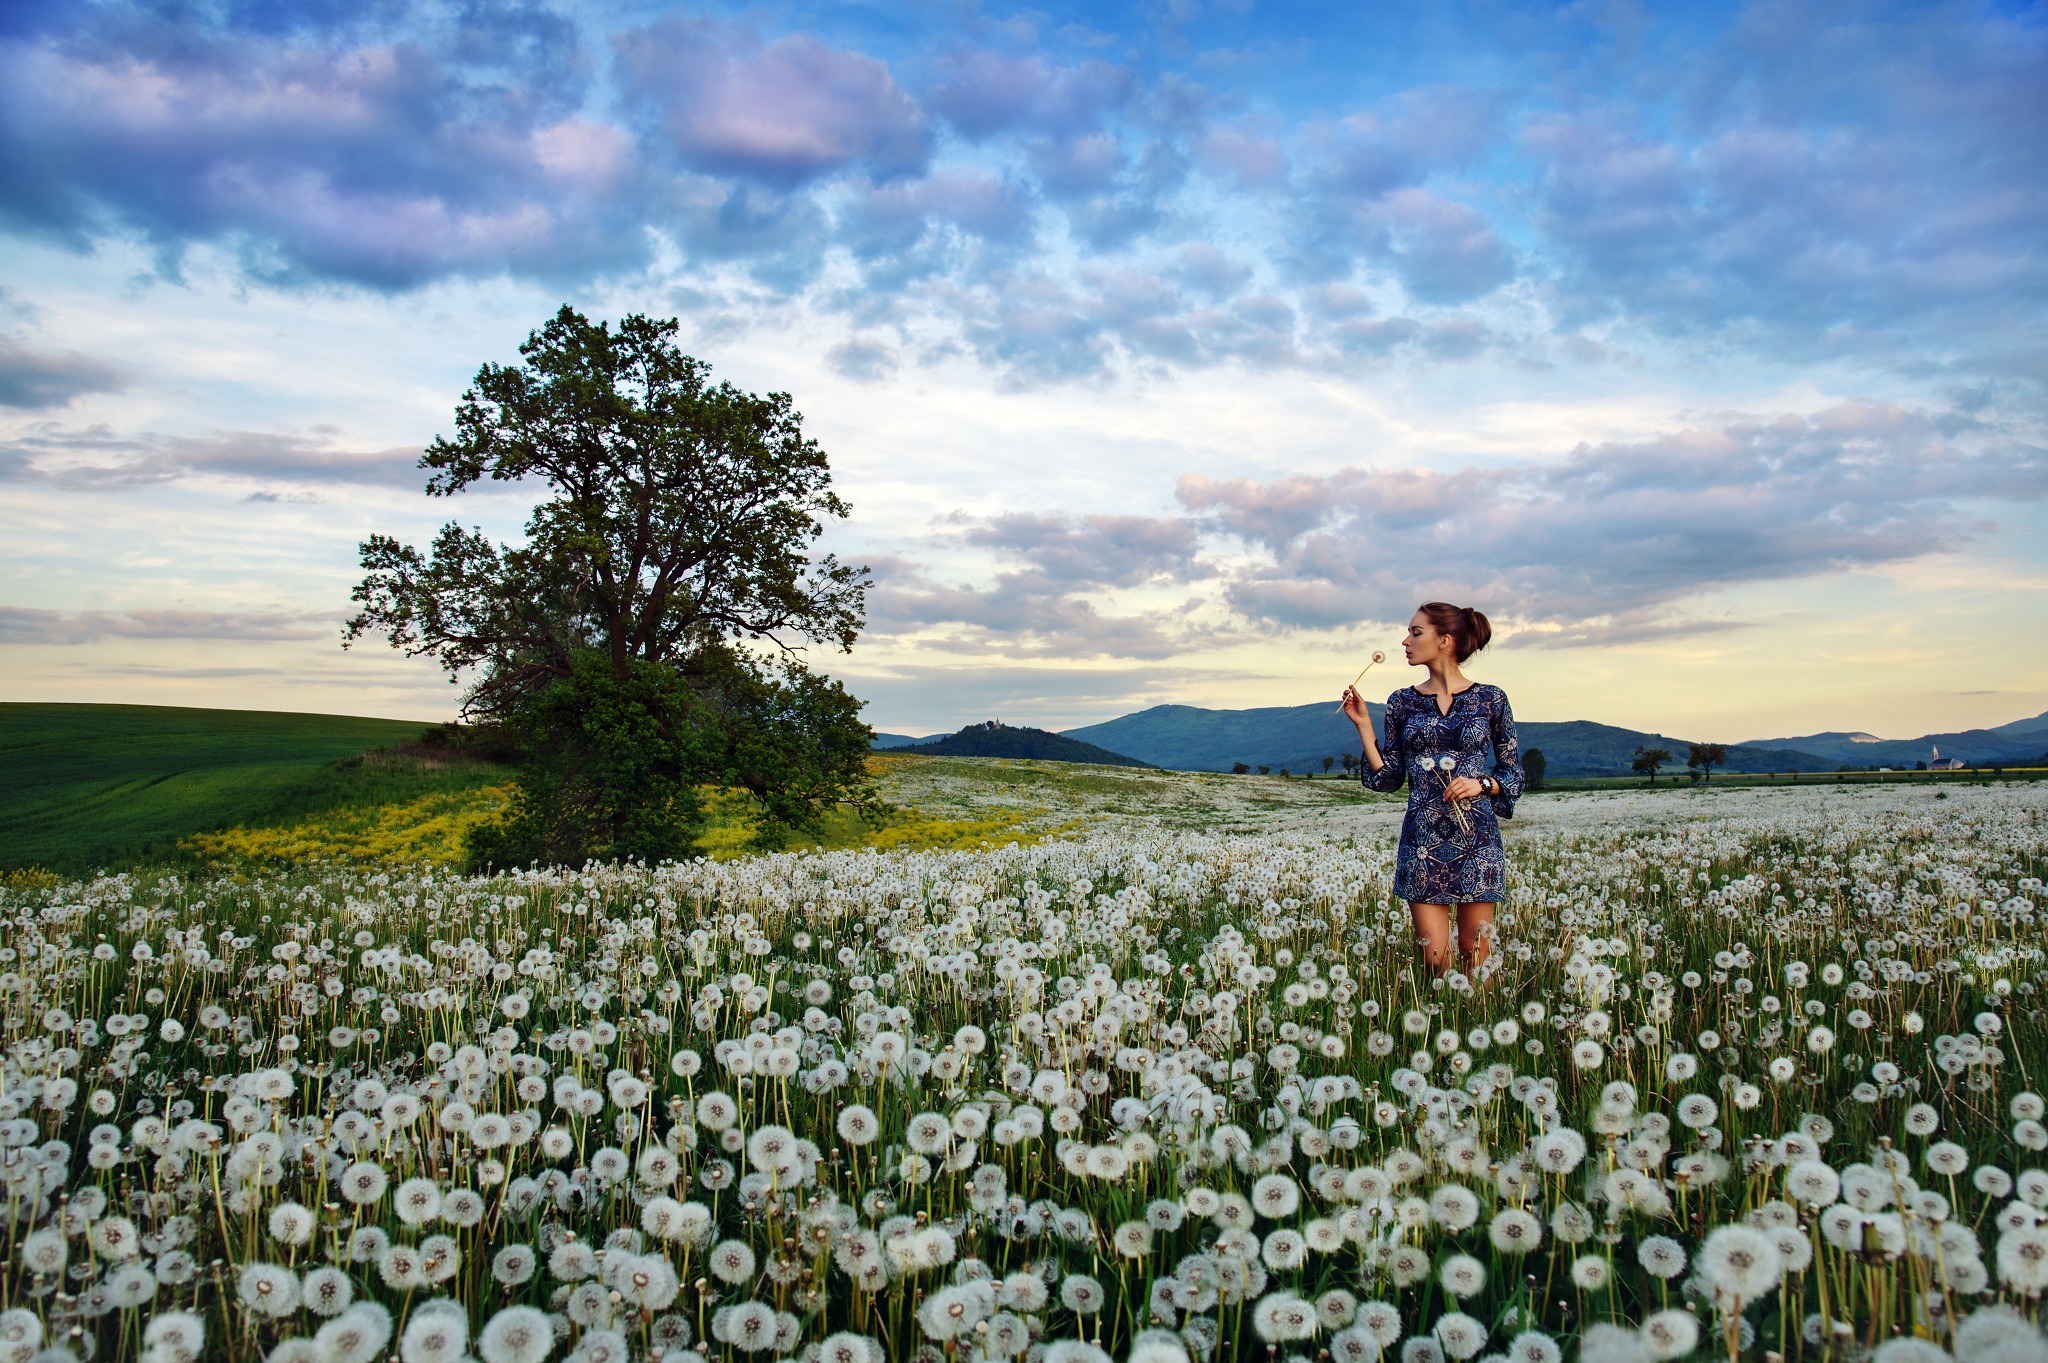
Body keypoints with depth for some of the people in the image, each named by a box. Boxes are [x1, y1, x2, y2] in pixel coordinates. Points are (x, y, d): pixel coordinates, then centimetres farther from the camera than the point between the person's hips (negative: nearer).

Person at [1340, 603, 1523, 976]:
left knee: (1476, 953, 4)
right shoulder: (1402, 702, 7)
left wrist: (1481, 784, -12)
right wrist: (1363, 725, -2)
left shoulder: (1490, 699, 1)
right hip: (1423, 838, 2)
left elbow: (1513, 772, 7)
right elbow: (1388, 779, 6)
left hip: (1476, 836, -1)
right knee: (1433, 957, 1)